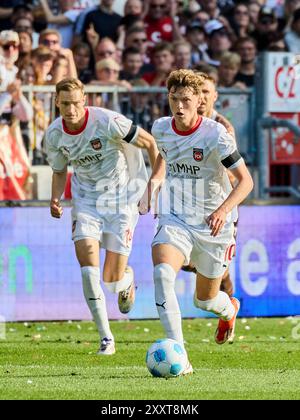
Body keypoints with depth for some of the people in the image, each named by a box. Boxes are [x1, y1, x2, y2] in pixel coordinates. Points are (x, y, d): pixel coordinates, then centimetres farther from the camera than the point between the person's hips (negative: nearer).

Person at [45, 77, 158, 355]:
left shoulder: (108, 122, -22)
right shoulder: (54, 135, -7)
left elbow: (149, 142, -9)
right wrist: (56, 199, -6)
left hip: (121, 199, -3)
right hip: (86, 200, 3)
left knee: (112, 279, -2)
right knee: (88, 266, -17)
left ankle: (127, 279, 40)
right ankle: (106, 338, -8)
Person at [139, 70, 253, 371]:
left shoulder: (215, 135, -17)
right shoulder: (161, 129, -3)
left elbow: (245, 180, -15)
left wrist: (224, 209, -30)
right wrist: (153, 182, 10)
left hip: (212, 225, -2)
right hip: (175, 220, 2)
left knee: (205, 301, 12)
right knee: (162, 274, -28)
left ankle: (229, 308, 53)